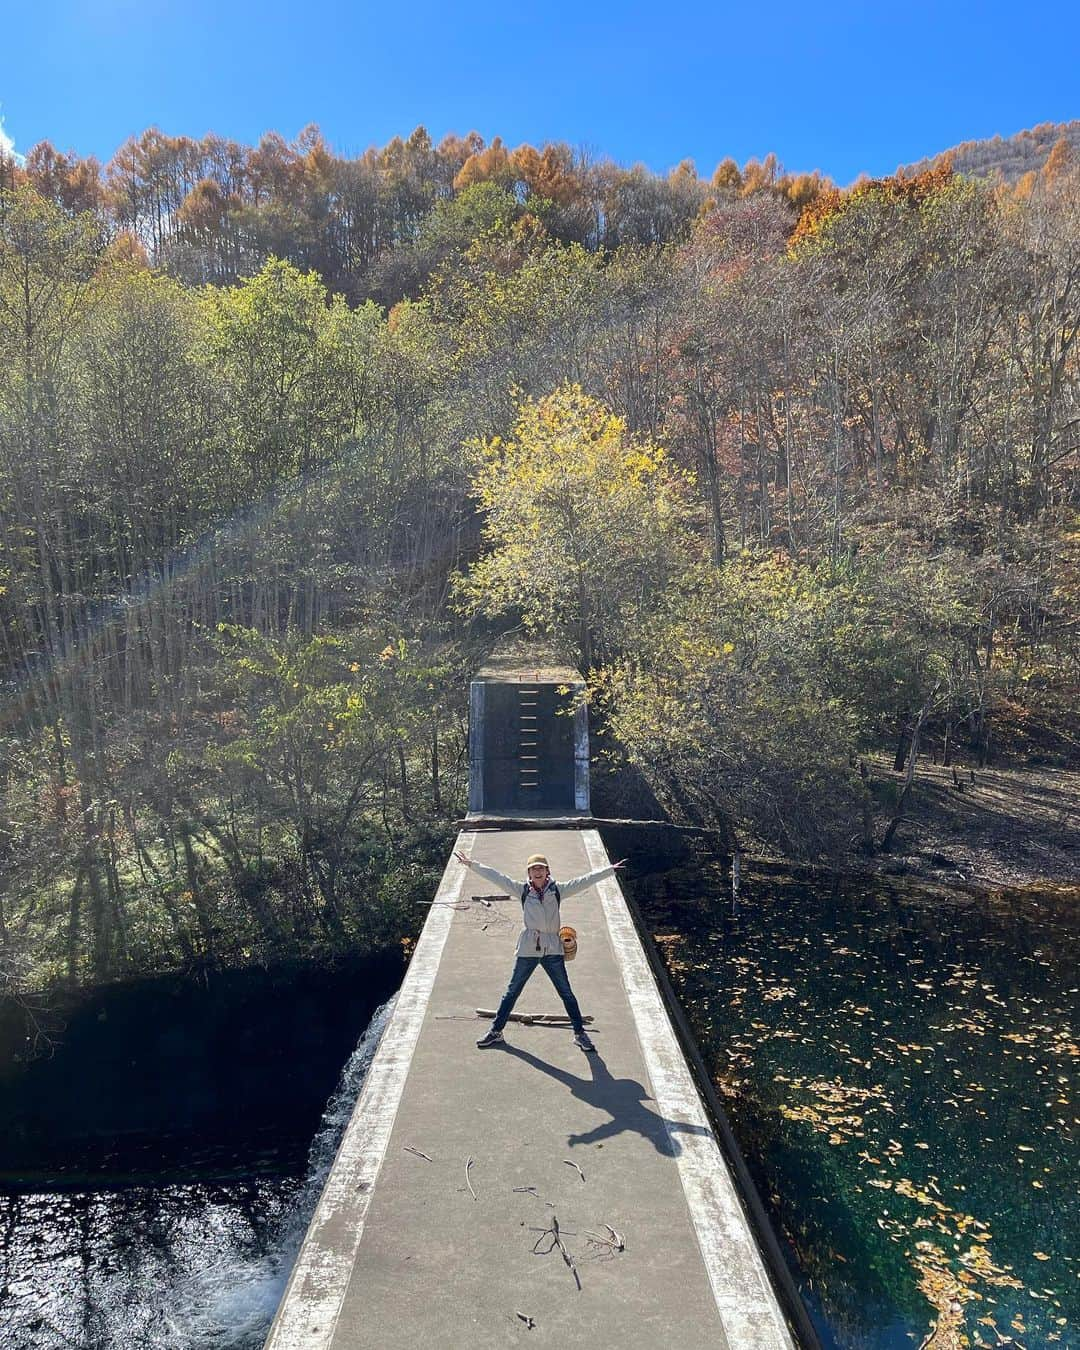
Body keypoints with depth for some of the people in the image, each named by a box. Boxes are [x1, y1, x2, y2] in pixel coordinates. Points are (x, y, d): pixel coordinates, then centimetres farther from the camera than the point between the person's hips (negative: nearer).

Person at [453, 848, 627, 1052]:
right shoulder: (523, 891, -1)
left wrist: (610, 869, -7)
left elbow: (584, 881, -4)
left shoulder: (558, 891, -1)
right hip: (527, 950, 0)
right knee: (512, 992, 11)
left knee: (566, 993, 8)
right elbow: (497, 877, -3)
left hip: (553, 950, 0)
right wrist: (471, 864, -6)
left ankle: (580, 1033, 21)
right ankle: (496, 1031, 24)